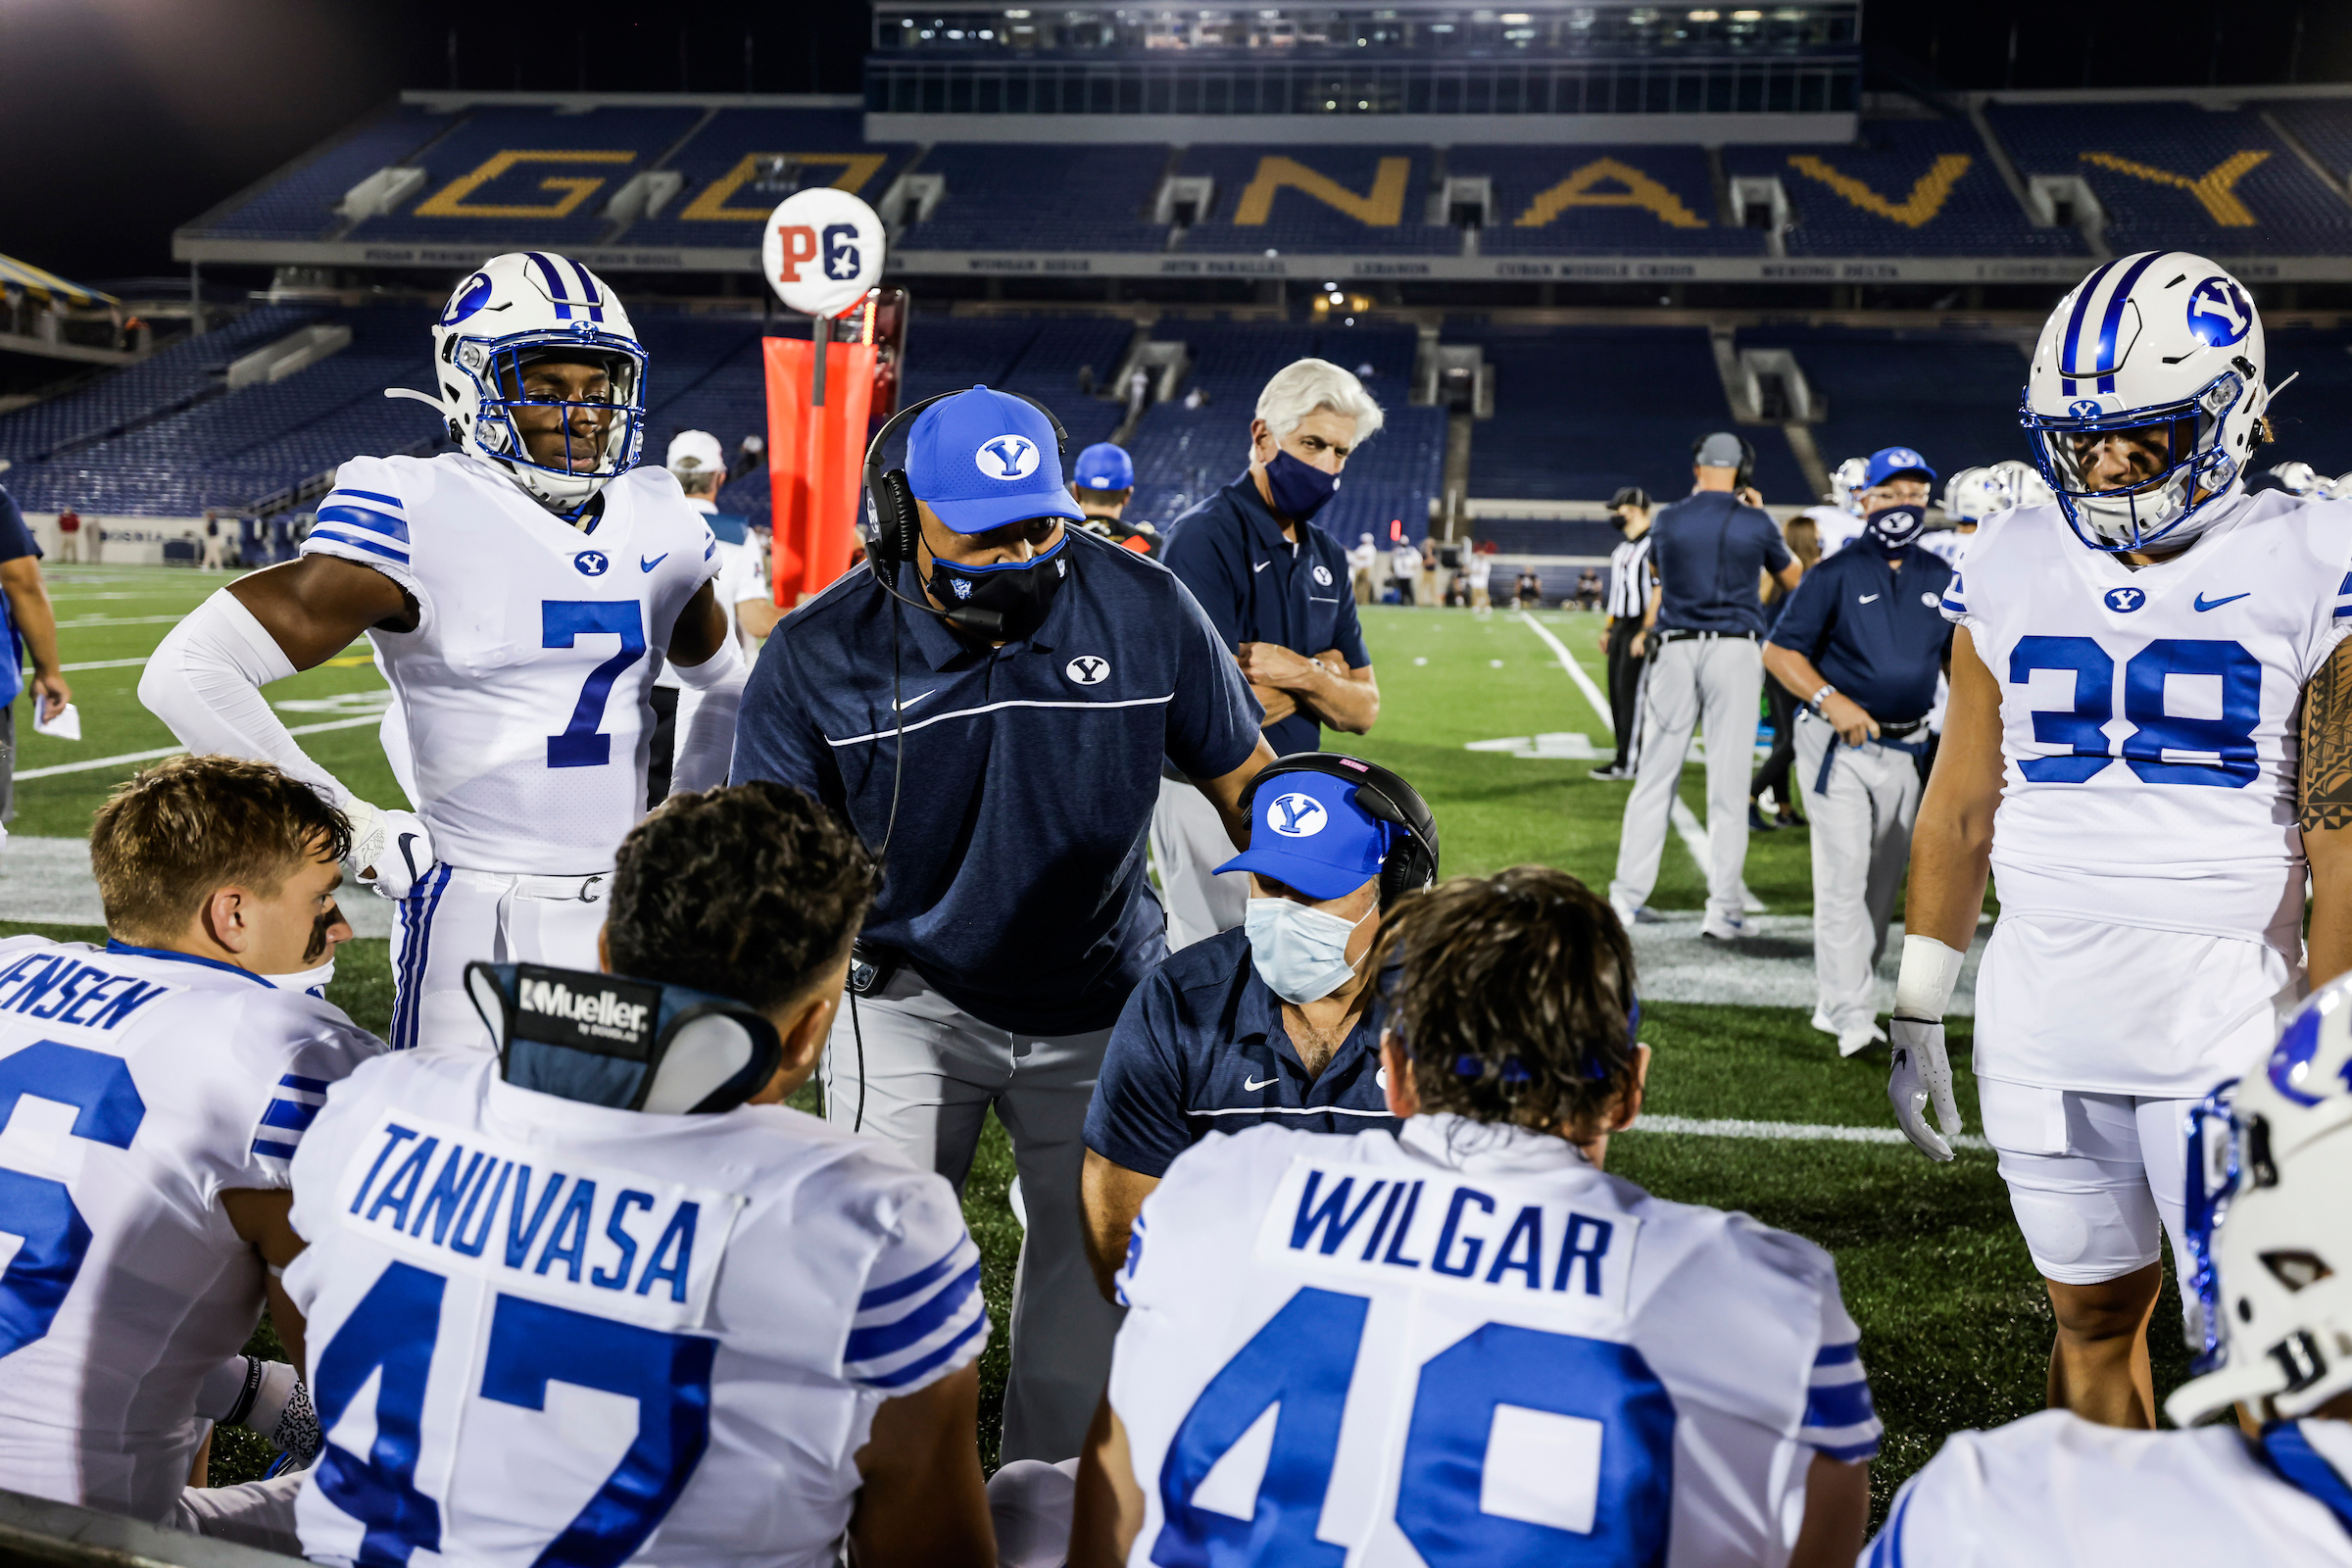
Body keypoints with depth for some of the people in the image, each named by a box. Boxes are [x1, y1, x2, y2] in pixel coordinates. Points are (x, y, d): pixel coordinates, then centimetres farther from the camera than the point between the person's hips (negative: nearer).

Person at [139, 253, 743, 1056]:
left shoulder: (658, 523, 7)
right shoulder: (421, 519, -11)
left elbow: (731, 686, 25)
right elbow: (189, 670, -15)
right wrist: (345, 823, -12)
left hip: (627, 909, 5)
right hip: (478, 918, -5)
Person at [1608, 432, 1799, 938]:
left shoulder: (1668, 520, 2)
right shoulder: (1756, 523, -1)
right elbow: (1792, 579, 17)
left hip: (1675, 650, 2)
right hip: (1735, 652, -2)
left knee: (1655, 777, 7)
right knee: (1729, 783, 0)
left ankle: (1628, 896, 8)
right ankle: (1723, 908, 1)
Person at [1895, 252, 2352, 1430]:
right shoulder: (2013, 564, 4)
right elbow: (1960, 806, 9)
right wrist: (1917, 1012, 9)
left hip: (2229, 1027, -3)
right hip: (2042, 1035, 3)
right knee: (2093, 1321, 14)